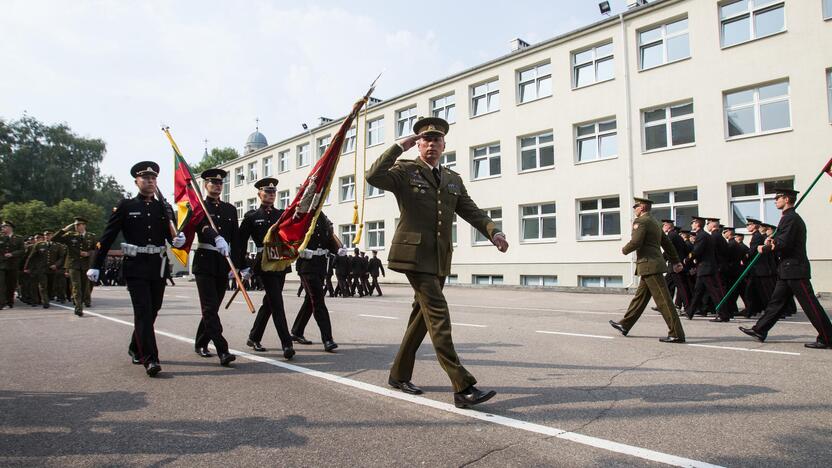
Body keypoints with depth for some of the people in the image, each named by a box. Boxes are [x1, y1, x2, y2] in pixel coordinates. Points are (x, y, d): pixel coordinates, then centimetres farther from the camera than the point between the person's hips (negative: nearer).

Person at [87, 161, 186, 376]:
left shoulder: (165, 209, 10)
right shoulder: (125, 206, 1)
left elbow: (172, 236, 9)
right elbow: (107, 237, 2)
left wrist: (180, 240, -15)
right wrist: (96, 266, 0)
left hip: (158, 268, 4)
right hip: (135, 267, -4)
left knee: (152, 311, 13)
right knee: (143, 312, -10)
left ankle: (136, 349, 34)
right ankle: (150, 359, -10)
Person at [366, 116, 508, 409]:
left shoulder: (453, 180, 18)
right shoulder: (405, 171, 1)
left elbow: (472, 211, 11)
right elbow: (373, 177, -17)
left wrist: (494, 232, -6)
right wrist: (400, 147, -13)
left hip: (439, 259, 7)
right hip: (414, 254, -7)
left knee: (422, 315, 12)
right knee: (438, 315, -13)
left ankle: (399, 374, 28)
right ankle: (462, 387, -13)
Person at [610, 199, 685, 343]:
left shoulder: (640, 221, -11)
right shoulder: (654, 222, 19)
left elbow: (635, 242, -22)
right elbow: (667, 243, 21)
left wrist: (624, 250, -2)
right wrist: (676, 262, 23)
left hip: (649, 265, -10)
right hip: (652, 266, 10)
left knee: (663, 300, -9)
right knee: (640, 297, 15)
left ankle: (677, 334, -7)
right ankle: (625, 325, 25)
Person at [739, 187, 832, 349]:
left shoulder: (791, 218, -14)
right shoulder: (789, 217, 17)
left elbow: (784, 244, -21)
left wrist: (765, 248, -8)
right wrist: (773, 242, 3)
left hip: (795, 269, -11)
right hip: (788, 270, 11)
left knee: (810, 304, -5)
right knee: (777, 301, 11)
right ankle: (760, 330, 15)